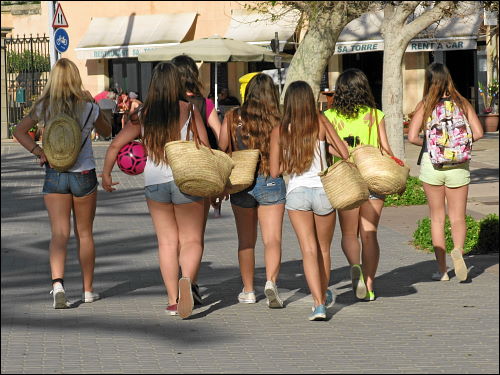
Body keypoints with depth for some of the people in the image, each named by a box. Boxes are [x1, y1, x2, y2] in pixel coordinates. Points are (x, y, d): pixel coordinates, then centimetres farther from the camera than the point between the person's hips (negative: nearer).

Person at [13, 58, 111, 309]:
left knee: (59, 233, -2)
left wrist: (38, 152, -9)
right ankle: (88, 290, 20)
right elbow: (106, 132, 11)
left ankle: (57, 282, -25)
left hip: (54, 175, 0)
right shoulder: (88, 107, -6)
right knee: (84, 233, 12)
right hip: (84, 174, 0)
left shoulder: (45, 107, -3)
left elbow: (19, 130, -8)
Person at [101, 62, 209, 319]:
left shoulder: (143, 115, 3)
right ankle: (186, 279, -28)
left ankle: (173, 301, 10)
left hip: (154, 181, 3)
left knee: (167, 242, 11)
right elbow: (205, 149, -5)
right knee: (191, 240, 2)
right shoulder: (189, 111, -5)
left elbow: (115, 146, 5)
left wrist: (106, 174, 20)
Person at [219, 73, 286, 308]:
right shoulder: (278, 121, -5)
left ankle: (248, 291, 21)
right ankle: (271, 282, -24)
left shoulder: (233, 118, -1)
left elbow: (221, 151, 0)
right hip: (272, 183, -2)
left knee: (246, 241, 14)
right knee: (272, 239, -2)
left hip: (241, 182, 2)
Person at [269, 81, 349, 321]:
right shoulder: (320, 124, -3)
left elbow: (274, 171, 1)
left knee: (308, 250, -3)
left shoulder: (279, 132, -1)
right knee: (323, 248, 18)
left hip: (296, 192, -1)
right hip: (323, 190, 1)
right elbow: (345, 154, -3)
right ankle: (324, 296, 36)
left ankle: (319, 303, -17)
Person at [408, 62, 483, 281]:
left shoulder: (425, 105, -6)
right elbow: (478, 133, -6)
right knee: (458, 217, 8)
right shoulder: (462, 103, -1)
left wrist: (427, 144, 5)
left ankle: (442, 270, 11)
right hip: (458, 165, 1)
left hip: (432, 163, -1)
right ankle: (458, 249, -23)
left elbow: (412, 137, -14)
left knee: (437, 218, 11)